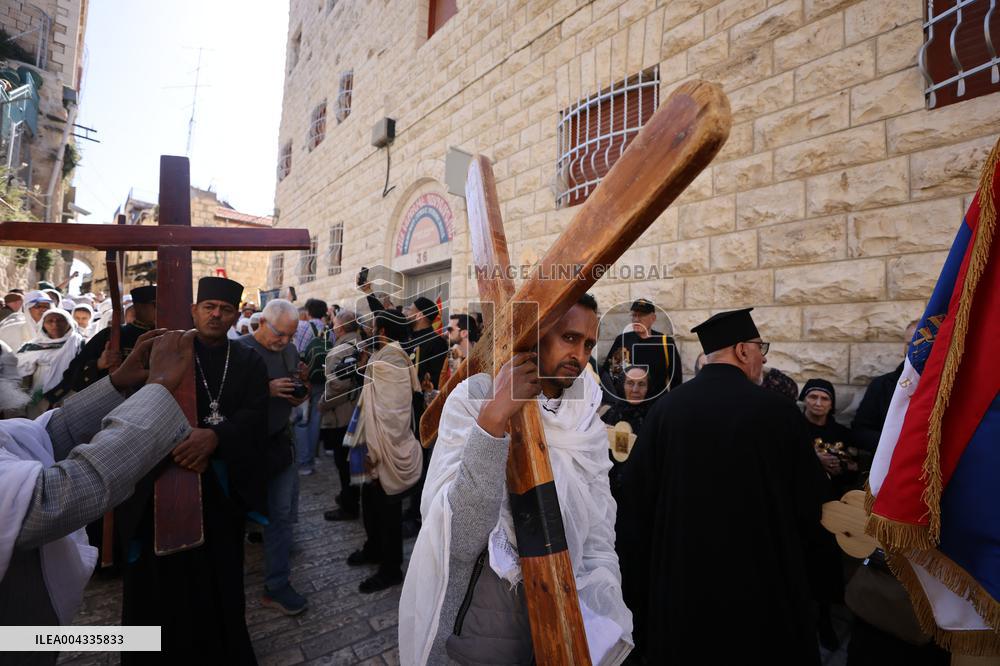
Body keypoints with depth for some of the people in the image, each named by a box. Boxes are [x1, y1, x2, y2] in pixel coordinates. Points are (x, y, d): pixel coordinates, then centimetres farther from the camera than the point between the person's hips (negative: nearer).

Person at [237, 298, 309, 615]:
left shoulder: (289, 350, 4)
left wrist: (300, 395, -7)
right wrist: (267, 390, -26)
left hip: (280, 441, 5)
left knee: (282, 514, 10)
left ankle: (277, 584, 25)